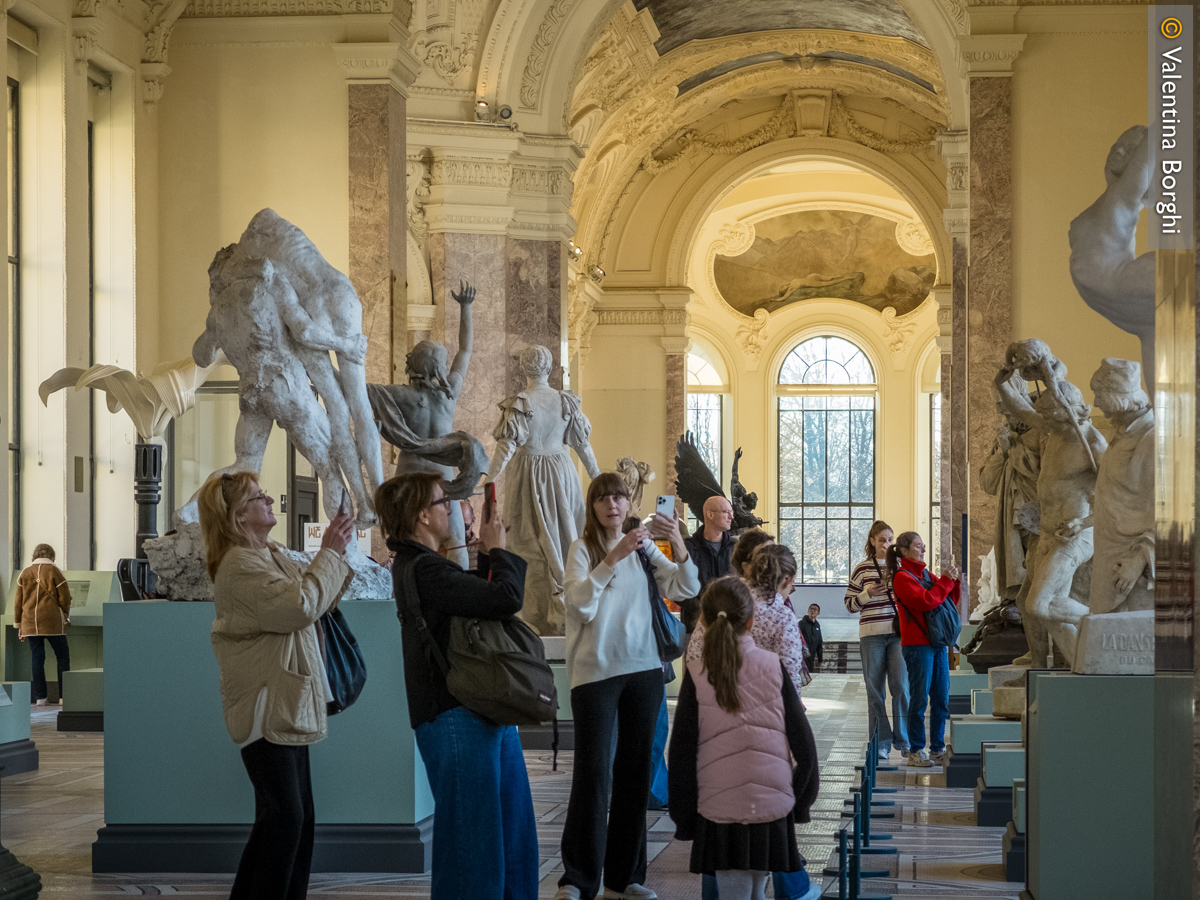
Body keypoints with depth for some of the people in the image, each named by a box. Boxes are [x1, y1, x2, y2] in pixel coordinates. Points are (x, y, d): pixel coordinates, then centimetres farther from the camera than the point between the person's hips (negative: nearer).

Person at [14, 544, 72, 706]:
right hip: (52, 621, -4)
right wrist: (65, 615, 16)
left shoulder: (24, 573, 9)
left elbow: (18, 601, 10)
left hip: (30, 622, 4)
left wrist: (19, 624, 17)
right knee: (62, 656, 5)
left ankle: (40, 697, 3)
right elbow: (65, 598, -3)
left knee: (37, 659, 6)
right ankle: (64, 695, 1)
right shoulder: (53, 571, -3)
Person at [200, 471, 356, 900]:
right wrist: (329, 552, -17)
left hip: (285, 706, 10)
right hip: (264, 708, -10)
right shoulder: (240, 566, -17)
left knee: (299, 817, 11)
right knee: (284, 816, -11)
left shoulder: (272, 556, 16)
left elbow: (317, 601, 19)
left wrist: (336, 552, 6)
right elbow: (300, 606, -25)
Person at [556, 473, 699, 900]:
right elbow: (581, 601, -17)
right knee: (593, 774, -8)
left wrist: (678, 544, -14)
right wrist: (613, 557, -27)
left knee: (635, 771, 7)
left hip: (642, 668, 5)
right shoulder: (582, 548, -2)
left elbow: (685, 589, 1)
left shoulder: (643, 547, 10)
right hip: (595, 671, -5)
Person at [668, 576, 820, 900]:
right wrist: (801, 802, 12)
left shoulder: (696, 675, -6)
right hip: (773, 806, 2)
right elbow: (803, 743, 0)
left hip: (719, 810, -2)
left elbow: (682, 752, -3)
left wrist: (683, 817, 6)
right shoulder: (773, 666, -2)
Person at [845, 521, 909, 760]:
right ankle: (880, 742, 9)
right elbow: (850, 604, 9)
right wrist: (868, 593, -9)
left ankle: (902, 740, 3)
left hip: (898, 633, 0)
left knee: (901, 686, -7)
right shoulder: (862, 569, 6)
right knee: (875, 689, 2)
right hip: (871, 635, 0)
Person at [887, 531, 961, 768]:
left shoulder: (925, 575, 18)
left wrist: (953, 581, 2)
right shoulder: (902, 577, -7)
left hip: (938, 643, 8)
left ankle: (938, 749, 14)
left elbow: (950, 601, 18)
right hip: (917, 644, -8)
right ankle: (916, 752, 3)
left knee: (941, 699, 7)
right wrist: (945, 581, -11)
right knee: (920, 699, -4)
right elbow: (924, 601, -20)